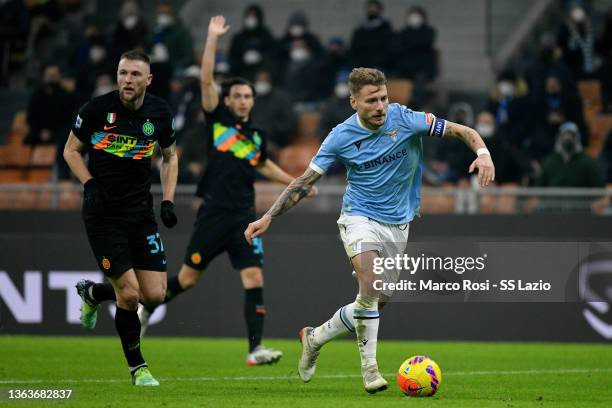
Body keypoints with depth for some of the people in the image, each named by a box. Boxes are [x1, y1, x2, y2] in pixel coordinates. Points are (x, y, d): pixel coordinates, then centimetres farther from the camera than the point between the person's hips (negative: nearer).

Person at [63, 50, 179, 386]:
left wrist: (168, 200, 5)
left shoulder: (159, 112, 1)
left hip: (141, 211, 4)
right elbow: (71, 150, 4)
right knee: (129, 293, -12)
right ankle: (137, 367, 8)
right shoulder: (97, 108, -9)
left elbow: (170, 157, 17)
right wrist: (90, 184, -11)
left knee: (154, 294, -2)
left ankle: (92, 294, 28)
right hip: (103, 213, -4)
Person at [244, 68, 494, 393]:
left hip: (398, 224, 3)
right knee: (370, 291, -26)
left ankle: (314, 338, 27)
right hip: (360, 217, -3)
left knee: (378, 303, 6)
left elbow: (461, 131, -8)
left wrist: (482, 153, -30)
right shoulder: (341, 137, -10)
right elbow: (305, 182, -3)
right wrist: (268, 217, -10)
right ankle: (370, 367, -18)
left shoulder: (405, 120, -11)